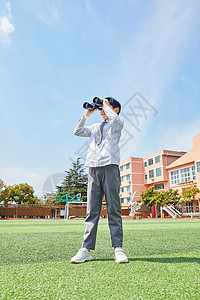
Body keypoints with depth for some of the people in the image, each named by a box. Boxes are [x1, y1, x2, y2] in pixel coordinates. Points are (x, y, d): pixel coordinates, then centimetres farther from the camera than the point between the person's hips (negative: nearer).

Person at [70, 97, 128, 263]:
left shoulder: (117, 124, 13)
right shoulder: (95, 127, 29)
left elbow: (116, 120, -11)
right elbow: (78, 132, 22)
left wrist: (106, 105, 5)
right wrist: (87, 114, 21)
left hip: (110, 167, -4)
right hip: (94, 169, 4)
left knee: (114, 209, -5)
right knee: (92, 210, 0)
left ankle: (118, 248, 0)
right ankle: (86, 249, 0)